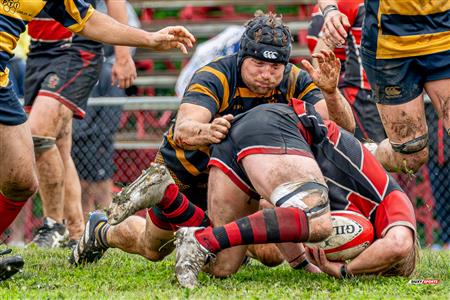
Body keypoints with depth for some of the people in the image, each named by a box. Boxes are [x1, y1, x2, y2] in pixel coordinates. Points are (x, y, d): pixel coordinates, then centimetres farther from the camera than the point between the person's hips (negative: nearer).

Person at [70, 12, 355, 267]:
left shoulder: (295, 81, -24)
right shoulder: (214, 77, -35)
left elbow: (345, 126, -33)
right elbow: (182, 132, -50)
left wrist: (330, 92, -53)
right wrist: (206, 132, -73)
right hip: (187, 166, -3)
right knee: (153, 249, 14)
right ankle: (102, 232, 45)